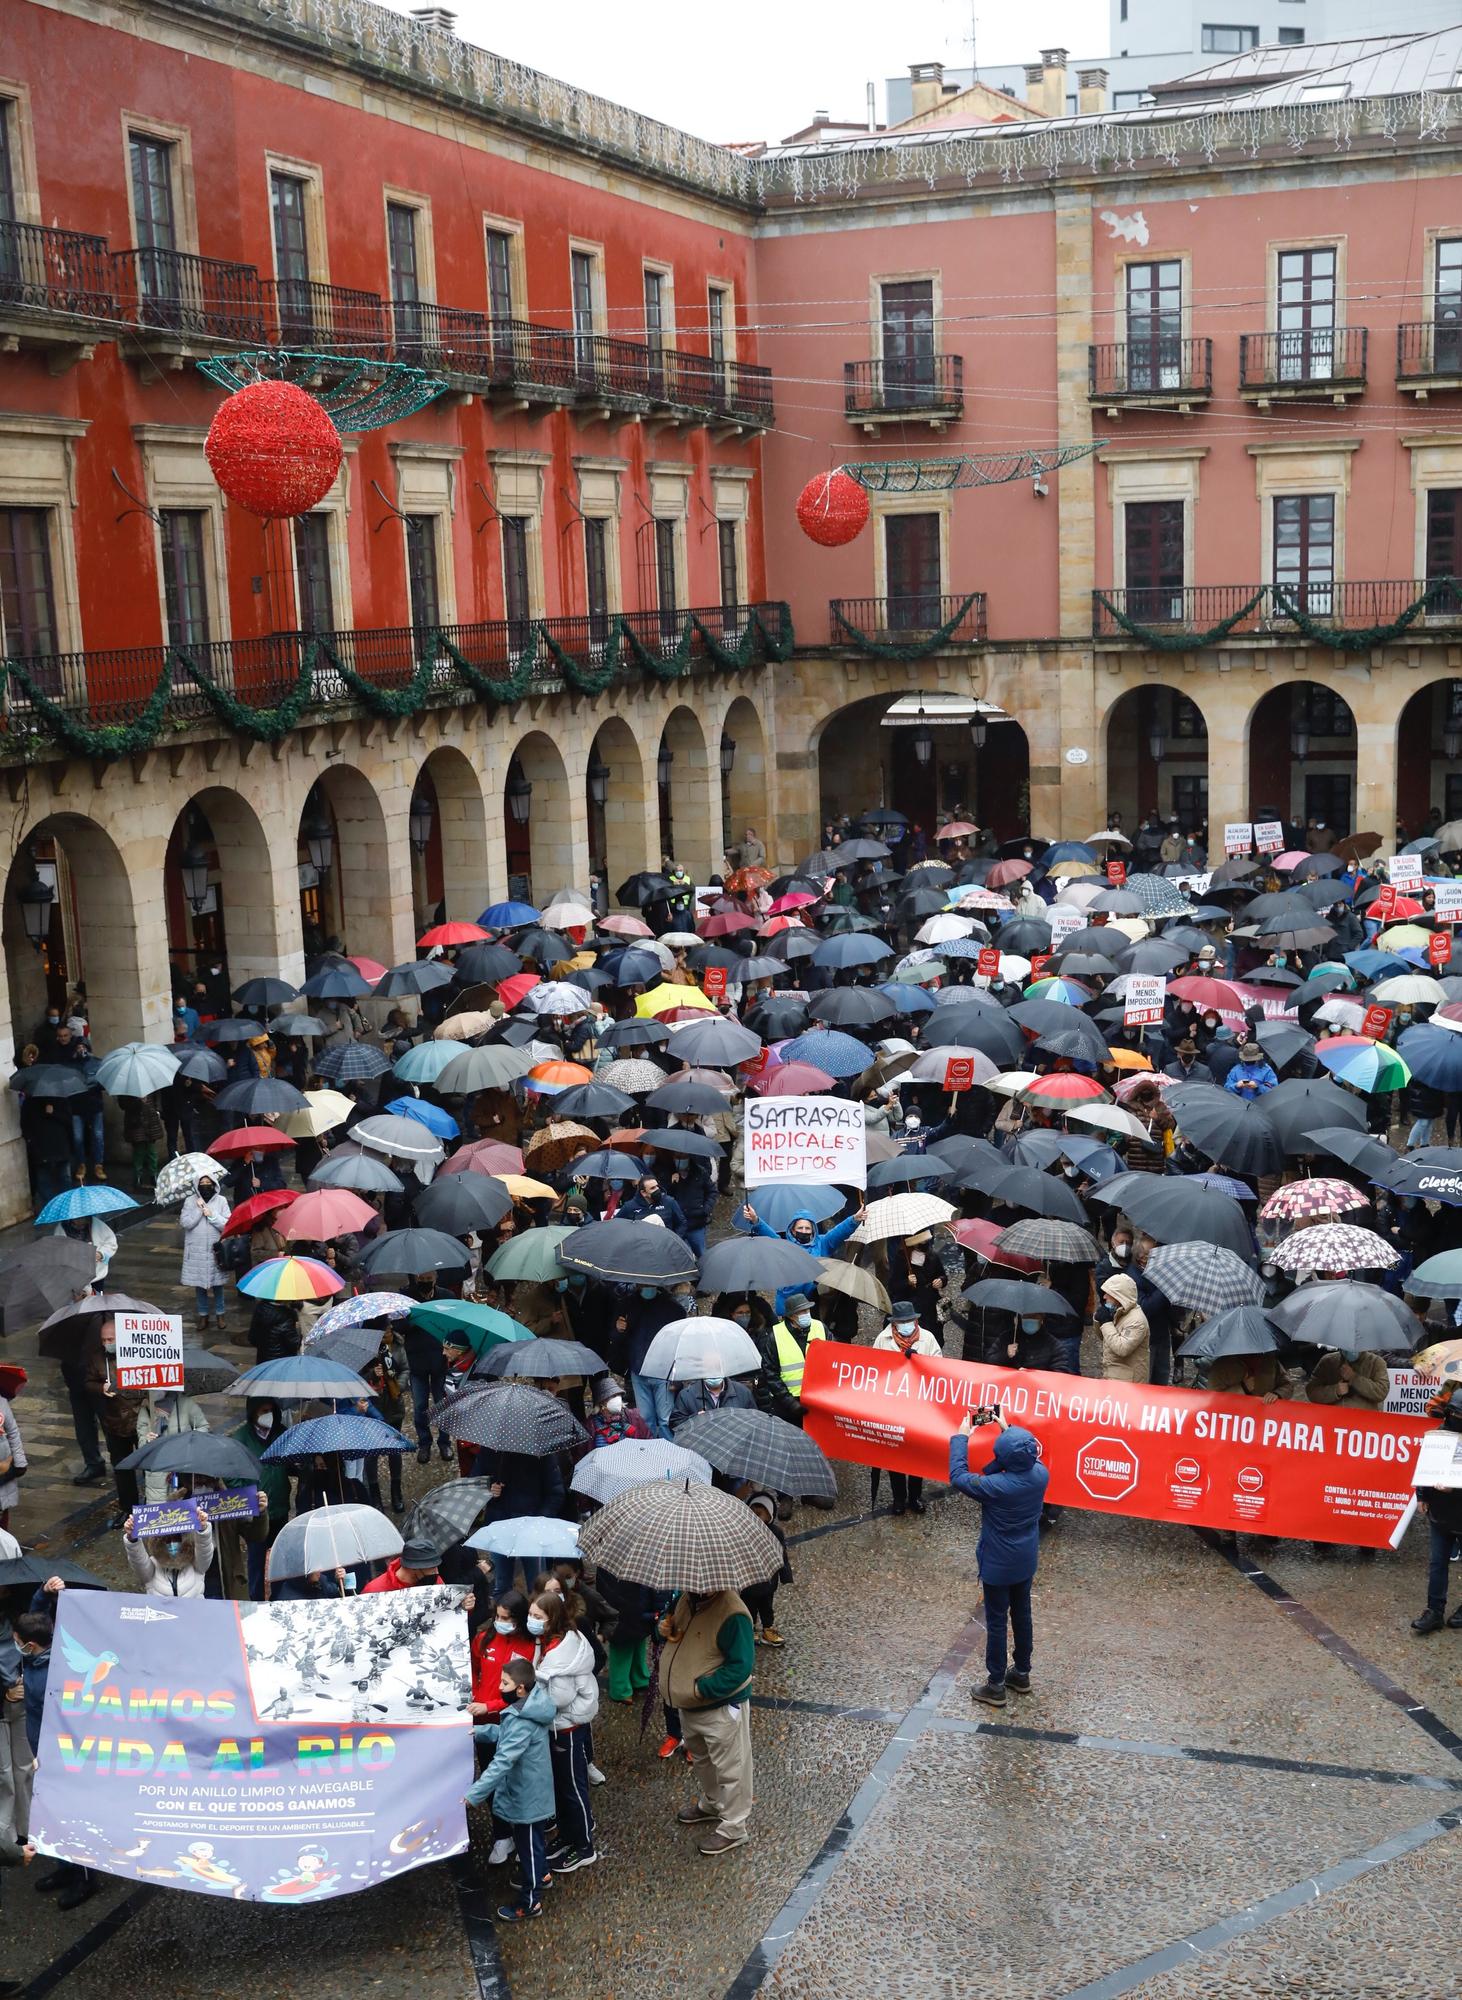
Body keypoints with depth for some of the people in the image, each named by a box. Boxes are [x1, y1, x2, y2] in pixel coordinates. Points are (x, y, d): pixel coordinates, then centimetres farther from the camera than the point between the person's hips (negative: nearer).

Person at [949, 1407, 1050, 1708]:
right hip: (1026, 1562, 6)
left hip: (998, 1565, -6)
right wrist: (1009, 1430, 12)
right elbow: (1031, 1458, 9)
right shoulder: (1041, 1475, -16)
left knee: (997, 1622, 9)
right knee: (1022, 1615, 22)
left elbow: (958, 1477, -18)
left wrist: (961, 1438, -10)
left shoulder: (996, 1487, -33)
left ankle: (996, 1686, 21)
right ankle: (1022, 1673, 38)